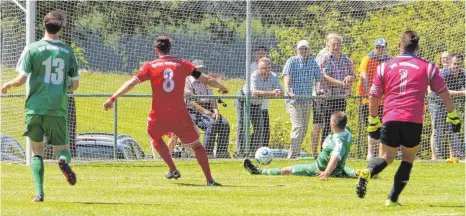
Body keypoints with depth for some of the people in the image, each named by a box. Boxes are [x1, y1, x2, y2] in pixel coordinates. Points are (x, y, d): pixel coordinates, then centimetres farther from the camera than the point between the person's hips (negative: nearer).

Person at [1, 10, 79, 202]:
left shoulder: (32, 49, -3)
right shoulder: (68, 52, 4)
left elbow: (21, 79, -7)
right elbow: (75, 84, 8)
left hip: (35, 107, -1)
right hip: (58, 109, 1)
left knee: (37, 150, 11)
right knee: (62, 148, 11)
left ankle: (39, 192, -1)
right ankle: (63, 160, -27)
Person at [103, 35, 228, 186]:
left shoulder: (150, 66, 2)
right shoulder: (183, 64, 5)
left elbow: (131, 83, -6)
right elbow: (206, 79, 9)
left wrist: (112, 99, -6)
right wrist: (221, 88, 27)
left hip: (158, 118, 0)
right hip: (180, 117, 0)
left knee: (155, 136, 32)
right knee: (196, 145, 14)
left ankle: (173, 170, 24)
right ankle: (210, 180, 7)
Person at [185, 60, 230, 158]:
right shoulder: (187, 82, -1)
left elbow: (212, 98, 16)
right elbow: (191, 101, -12)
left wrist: (215, 110, -5)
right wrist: (204, 111, -21)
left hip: (208, 110, 7)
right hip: (194, 112, -7)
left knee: (225, 124, -18)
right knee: (212, 124, -32)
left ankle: (221, 152, -18)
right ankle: (207, 153, -29)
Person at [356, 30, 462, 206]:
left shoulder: (384, 67, 10)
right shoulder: (427, 67, 7)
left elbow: (373, 96, 9)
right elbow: (443, 93, 9)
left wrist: (373, 121, 17)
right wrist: (453, 116, 18)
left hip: (390, 120, 2)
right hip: (413, 121, -1)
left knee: (386, 158, 14)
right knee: (408, 159, 16)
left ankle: (367, 172, -20)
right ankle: (392, 199, 7)